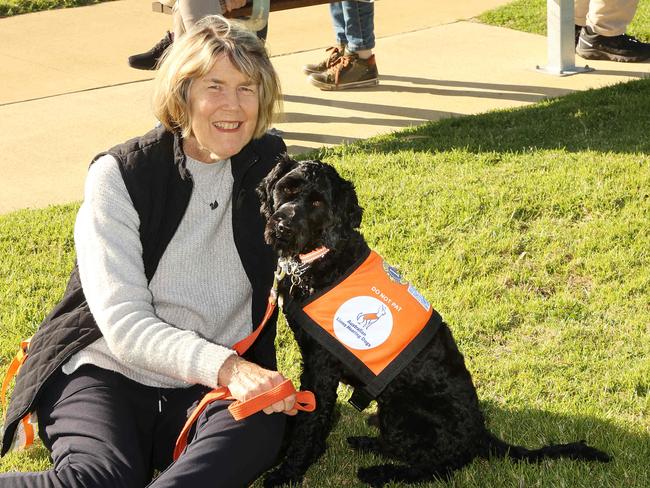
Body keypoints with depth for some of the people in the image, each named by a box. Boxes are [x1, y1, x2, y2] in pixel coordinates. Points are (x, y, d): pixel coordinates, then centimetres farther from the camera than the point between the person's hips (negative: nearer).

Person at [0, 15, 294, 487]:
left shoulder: (270, 164, 4)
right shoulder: (120, 175, -8)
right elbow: (123, 322, -16)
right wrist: (224, 365, -29)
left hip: (216, 386, 3)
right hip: (108, 371, -3)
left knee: (261, 429, -32)